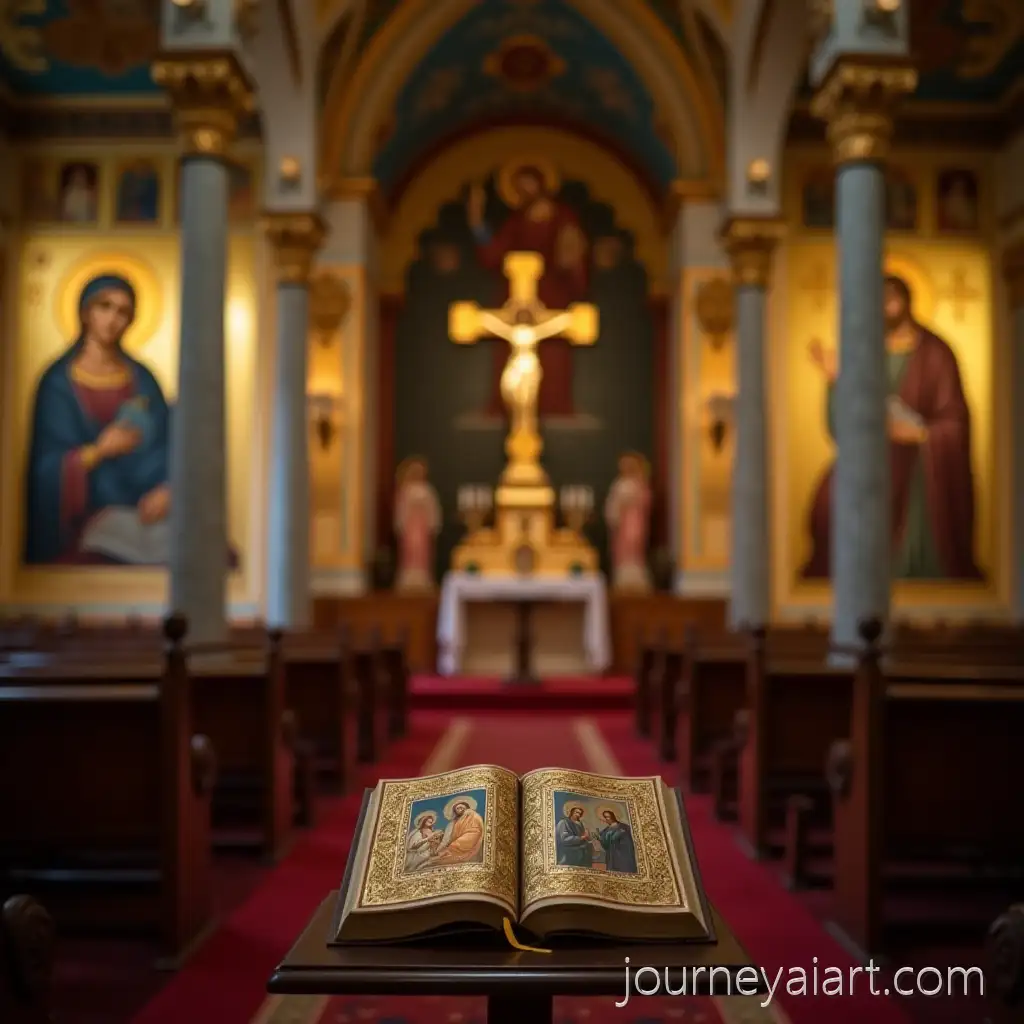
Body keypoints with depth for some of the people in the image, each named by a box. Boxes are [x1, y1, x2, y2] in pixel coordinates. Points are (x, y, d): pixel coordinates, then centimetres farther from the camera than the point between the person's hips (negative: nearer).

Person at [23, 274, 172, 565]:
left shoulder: (142, 379, 13)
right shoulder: (58, 382, 3)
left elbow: (166, 445, 5)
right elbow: (49, 464, -2)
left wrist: (167, 490, -15)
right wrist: (98, 450, -20)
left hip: (142, 514, 3)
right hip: (81, 521, -3)